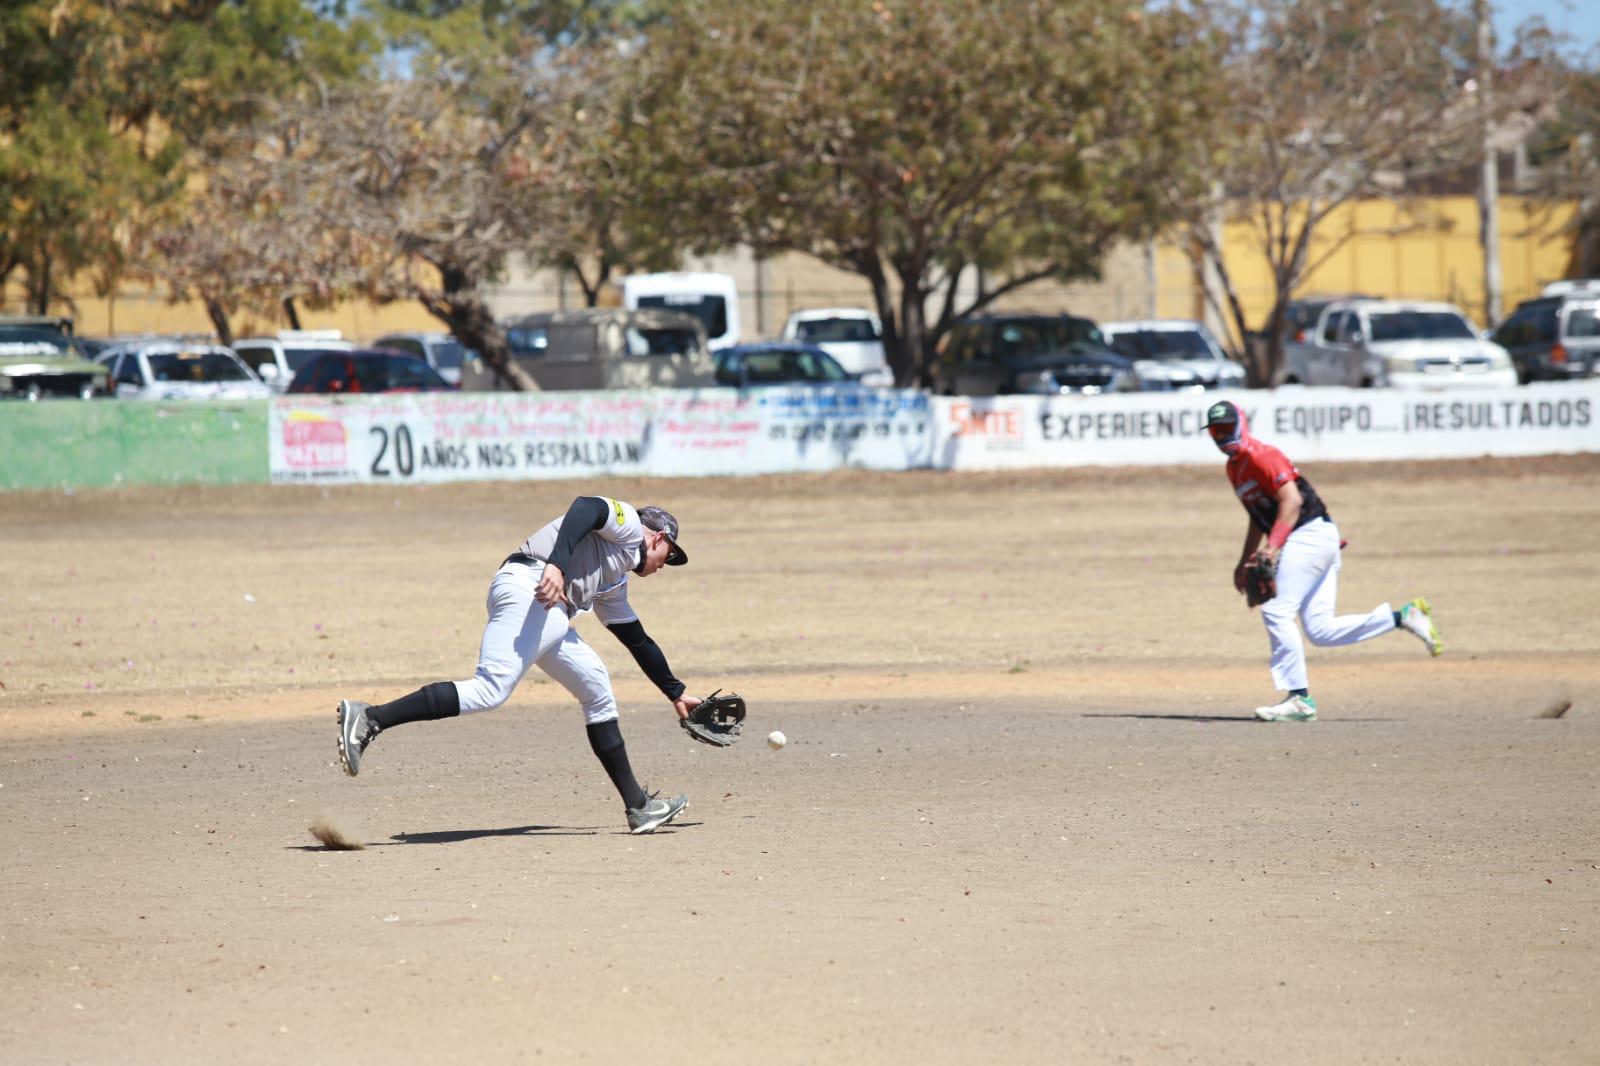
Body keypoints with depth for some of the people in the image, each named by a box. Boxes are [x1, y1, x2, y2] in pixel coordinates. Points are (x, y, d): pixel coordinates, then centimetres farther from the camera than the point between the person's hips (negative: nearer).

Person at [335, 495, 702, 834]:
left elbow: (639, 641, 45)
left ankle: (638, 805, 19)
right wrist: (556, 565, -29)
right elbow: (585, 508, -12)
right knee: (490, 690, -25)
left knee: (598, 694, 16)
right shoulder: (627, 521, 10)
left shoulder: (615, 583, 36)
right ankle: (368, 719, -32)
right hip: (529, 587, -10)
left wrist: (676, 694, 52)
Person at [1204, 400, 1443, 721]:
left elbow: (1291, 500, -19)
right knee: (1320, 629, 2)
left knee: (1276, 611, -14)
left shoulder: (1259, 455, -9)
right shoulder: (1234, 466, 20)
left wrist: (1273, 546, -27)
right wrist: (1244, 562, 29)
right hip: (1318, 542, 10)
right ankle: (1403, 617, 3)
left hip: (1310, 534, -10)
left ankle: (1299, 698, -12)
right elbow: (1258, 517, 30)